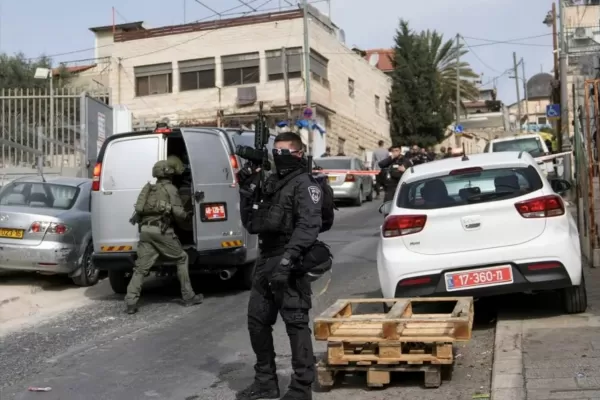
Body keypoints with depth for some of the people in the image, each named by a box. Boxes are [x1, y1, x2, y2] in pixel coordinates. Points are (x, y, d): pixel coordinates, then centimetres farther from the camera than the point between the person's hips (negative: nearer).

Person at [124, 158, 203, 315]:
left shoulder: (149, 189, 21)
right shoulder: (170, 188, 3)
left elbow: (140, 210, 17)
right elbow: (177, 211, -5)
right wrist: (187, 215, 14)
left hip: (145, 230, 5)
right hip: (161, 230, -5)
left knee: (141, 267, 4)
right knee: (182, 258, 11)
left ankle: (131, 302, -6)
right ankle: (188, 297, 12)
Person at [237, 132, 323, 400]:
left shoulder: (305, 184, -6)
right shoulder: (270, 183, 19)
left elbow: (309, 227, -19)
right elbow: (252, 225, 19)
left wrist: (287, 259, -29)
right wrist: (246, 192, 8)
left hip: (290, 264, -9)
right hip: (266, 261, 9)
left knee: (296, 323, -5)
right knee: (257, 321, 12)